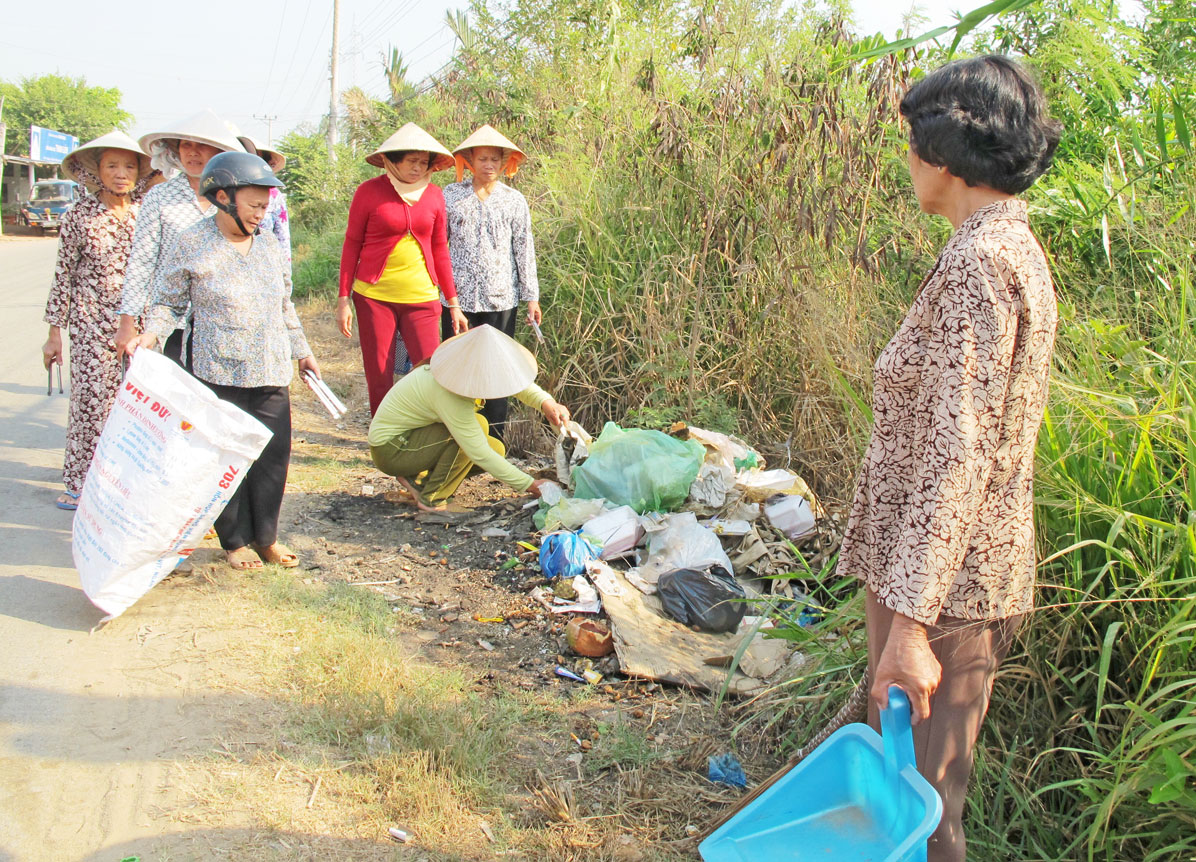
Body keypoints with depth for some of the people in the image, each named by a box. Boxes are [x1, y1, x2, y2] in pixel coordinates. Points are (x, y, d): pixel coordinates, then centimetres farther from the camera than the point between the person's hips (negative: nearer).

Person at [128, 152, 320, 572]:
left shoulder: (268, 245, 12)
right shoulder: (193, 245, -4)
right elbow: (169, 301, 1)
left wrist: (301, 349, 25)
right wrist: (151, 333, -16)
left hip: (271, 373, 5)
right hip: (219, 374, -5)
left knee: (273, 455, 6)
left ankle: (266, 536, 22)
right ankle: (236, 540, 17)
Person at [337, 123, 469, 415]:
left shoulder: (434, 195, 5)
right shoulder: (369, 191, -2)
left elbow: (440, 251, 12)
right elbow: (352, 245, 3)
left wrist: (453, 303, 11)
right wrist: (344, 299, 0)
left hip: (421, 297, 2)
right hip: (374, 297, -2)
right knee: (379, 378, 3)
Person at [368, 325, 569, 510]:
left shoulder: (462, 363, -10)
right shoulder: (449, 395, -34)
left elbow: (517, 380, -1)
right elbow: (480, 455, -30)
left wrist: (545, 402, -22)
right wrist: (529, 485, -26)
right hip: (389, 450, -9)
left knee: (496, 450, 1)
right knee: (476, 428, -26)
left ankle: (420, 479, 7)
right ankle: (430, 498, -13)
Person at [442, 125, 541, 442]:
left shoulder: (514, 200, 8)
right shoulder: (451, 196, 7)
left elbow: (524, 249, 8)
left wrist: (532, 297, 4)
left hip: (501, 297, 0)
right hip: (459, 296, 0)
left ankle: (493, 442, 9)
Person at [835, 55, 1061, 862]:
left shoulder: (977, 263, -21)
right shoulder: (1013, 246, 11)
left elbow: (956, 453, -27)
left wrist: (909, 618, -27)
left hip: (943, 578, -10)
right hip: (979, 562, 10)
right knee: (925, 780, 24)